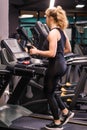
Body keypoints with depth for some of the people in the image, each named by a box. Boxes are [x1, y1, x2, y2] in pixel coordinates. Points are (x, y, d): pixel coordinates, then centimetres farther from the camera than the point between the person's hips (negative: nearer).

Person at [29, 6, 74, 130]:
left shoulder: (53, 32, -18)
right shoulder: (62, 31, 11)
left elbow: (52, 54, -24)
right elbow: (68, 49, 18)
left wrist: (37, 52, -14)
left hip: (55, 66, -10)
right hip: (62, 64, 10)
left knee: (49, 93, 6)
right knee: (50, 91, 23)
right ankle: (66, 112, 24)